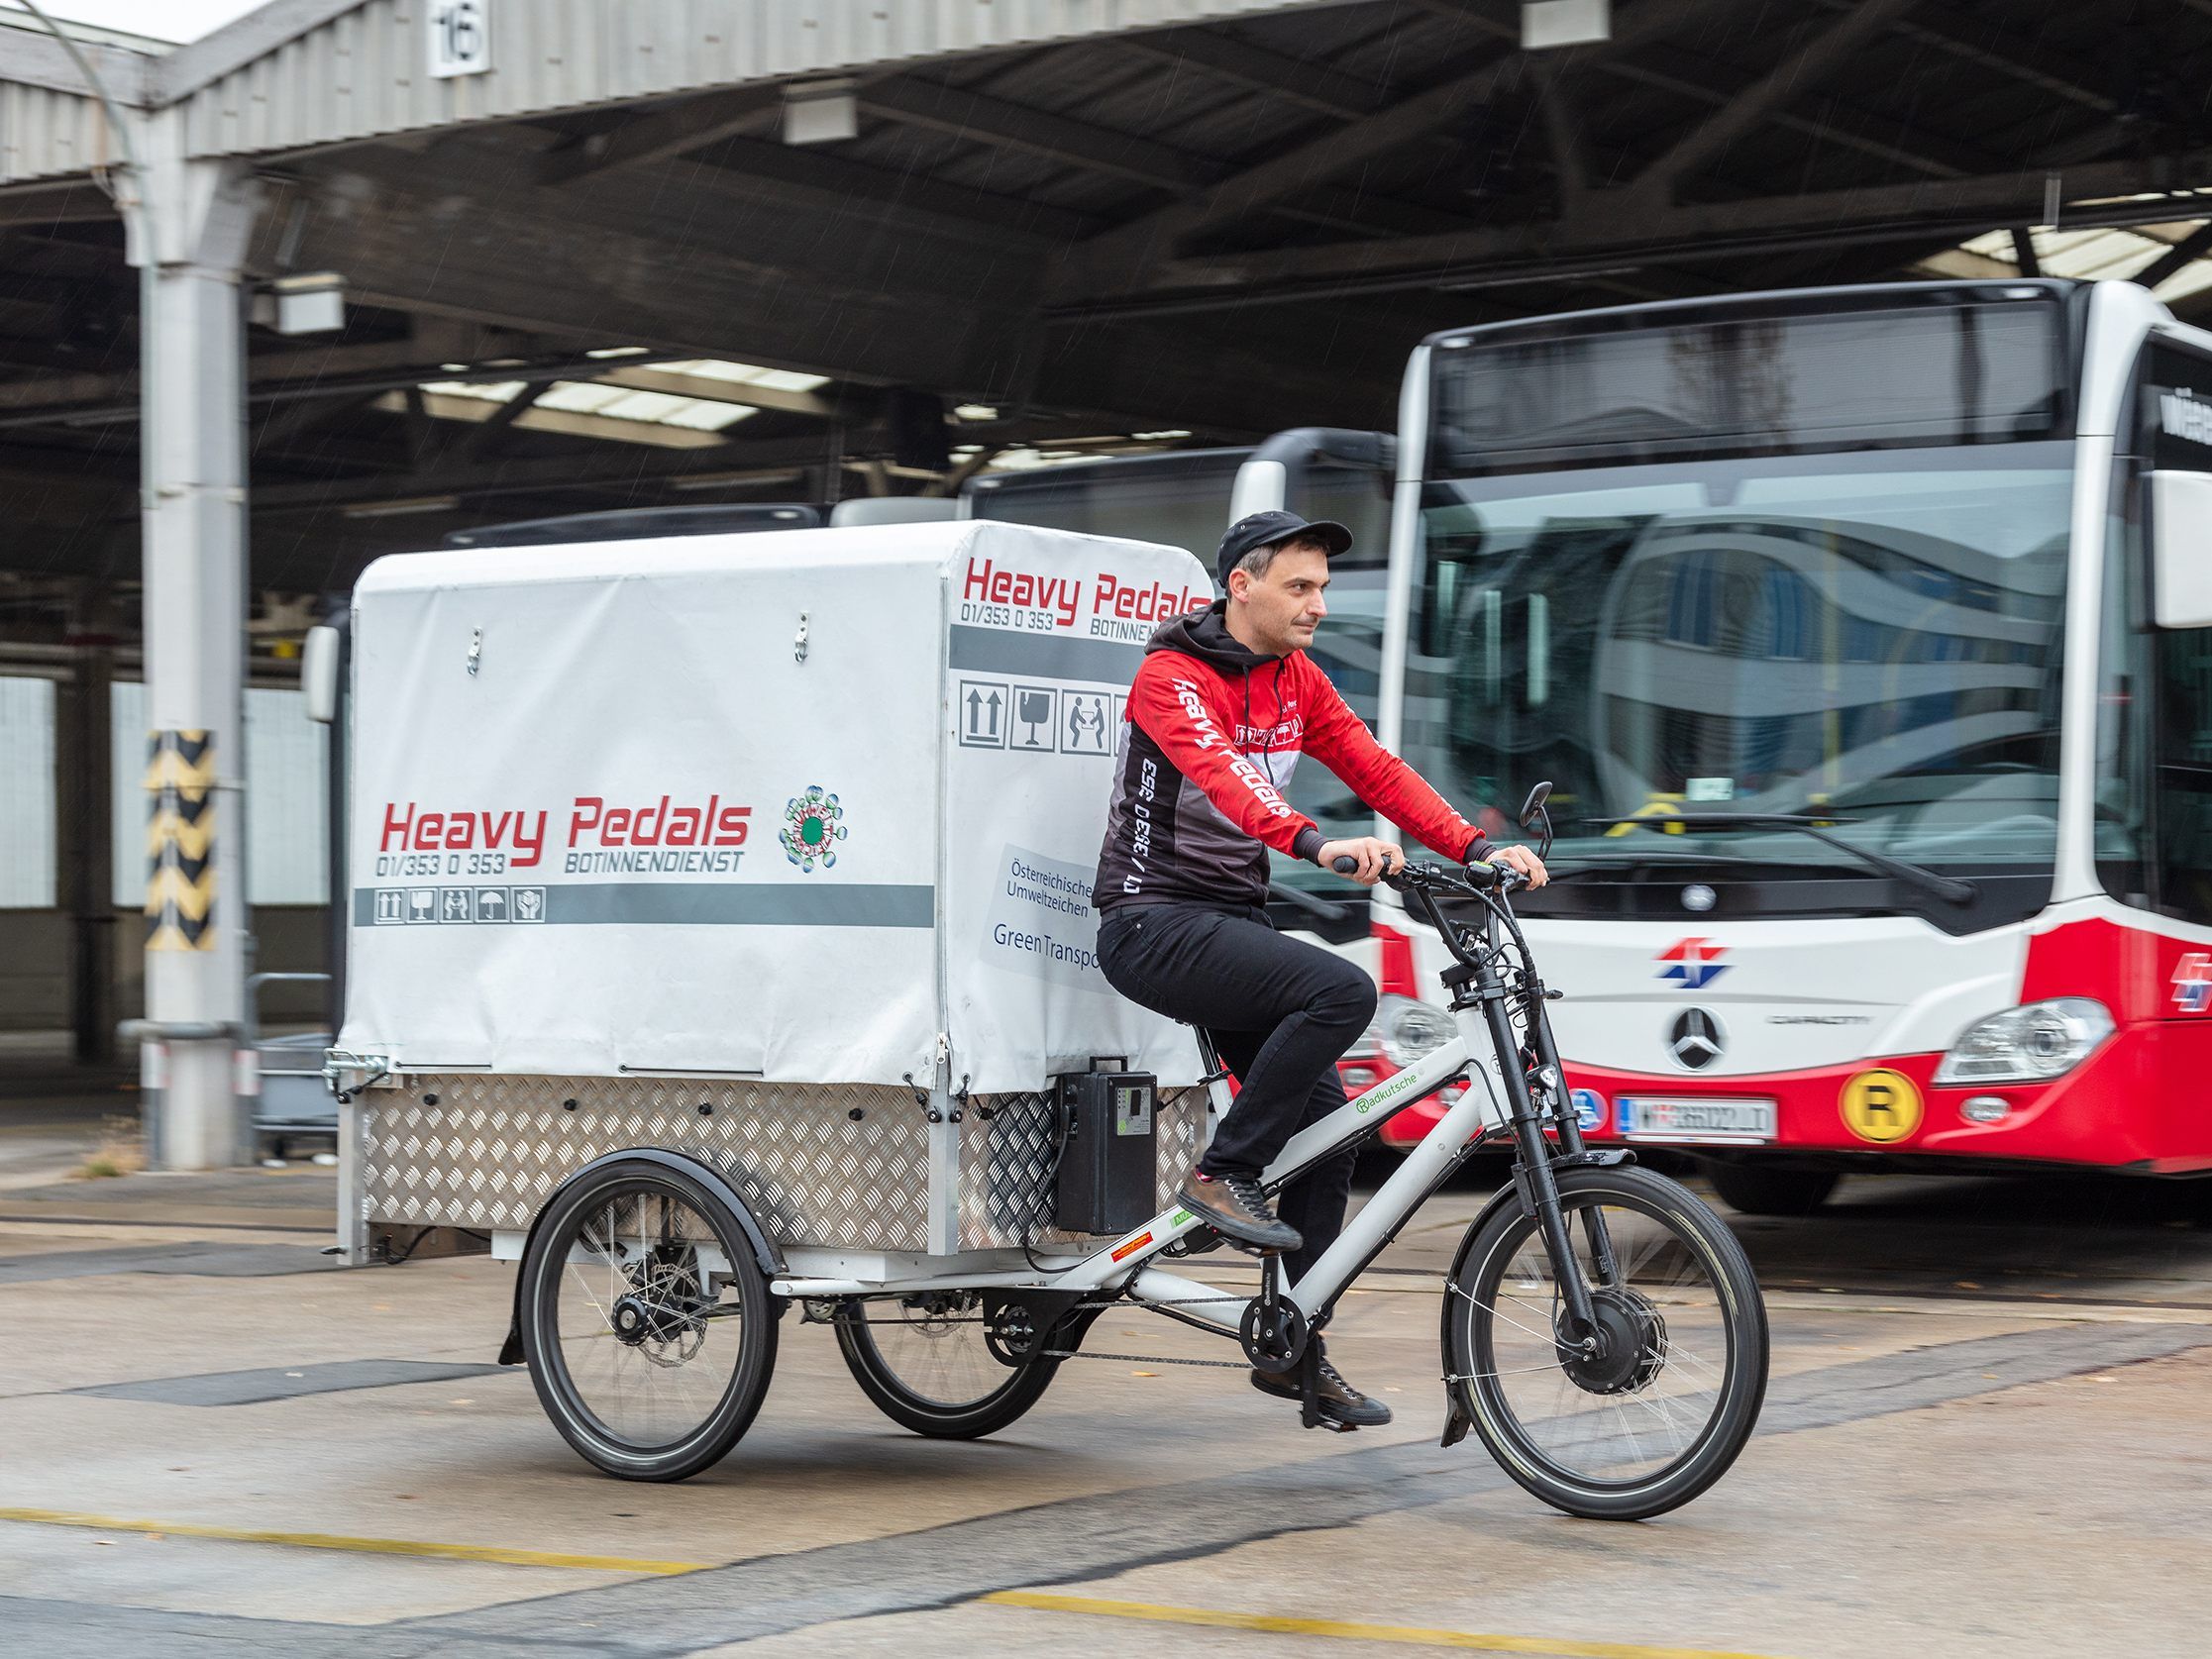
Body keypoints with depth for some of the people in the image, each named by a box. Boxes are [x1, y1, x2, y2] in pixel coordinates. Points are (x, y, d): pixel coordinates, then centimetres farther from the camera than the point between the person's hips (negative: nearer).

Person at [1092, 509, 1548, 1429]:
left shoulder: (1296, 681, 10)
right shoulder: (1172, 678, -14)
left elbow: (1376, 770, 2)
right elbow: (1218, 774, -33)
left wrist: (1477, 848, -13)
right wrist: (1317, 842, -50)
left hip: (1233, 921, 8)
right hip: (1154, 924, -8)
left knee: (1325, 1122, 1)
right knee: (1342, 991, -28)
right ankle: (1223, 1173, -15)